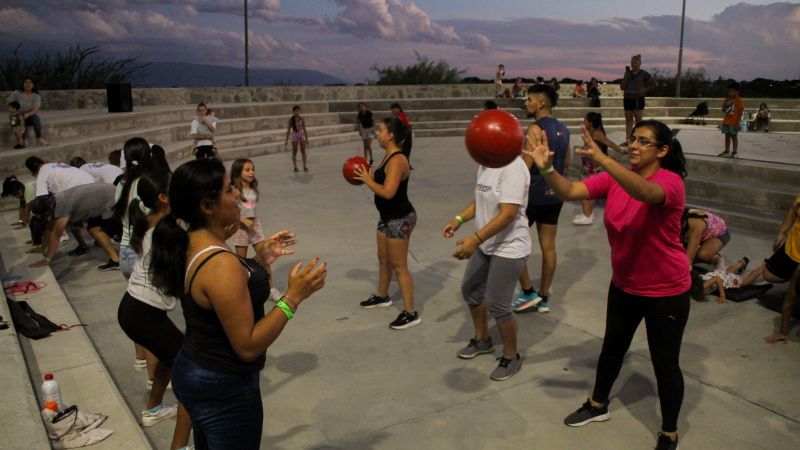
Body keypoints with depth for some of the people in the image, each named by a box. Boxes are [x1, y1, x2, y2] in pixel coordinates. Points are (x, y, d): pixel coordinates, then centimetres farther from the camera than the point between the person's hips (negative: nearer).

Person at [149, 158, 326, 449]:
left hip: (191, 371, 9)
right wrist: (293, 297, -26)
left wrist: (262, 260, 11)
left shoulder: (189, 245, -1)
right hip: (224, 390, -9)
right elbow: (247, 347, -25)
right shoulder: (221, 265, -29)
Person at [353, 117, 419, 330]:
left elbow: (388, 192, -30)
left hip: (400, 219, -10)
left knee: (399, 266, -4)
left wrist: (367, 181, -17)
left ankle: (411, 313, 5)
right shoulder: (389, 157, 9)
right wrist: (368, 176, 2)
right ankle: (382, 296, 45)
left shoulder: (397, 160, -23)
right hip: (388, 217, 10)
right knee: (383, 259, 24)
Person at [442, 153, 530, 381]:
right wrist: (458, 220, 3)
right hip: (486, 245, 9)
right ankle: (482, 340, 42)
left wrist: (474, 240, -31)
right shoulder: (485, 164, 4)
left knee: (497, 306, -3)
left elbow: (507, 214, -29)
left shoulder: (512, 167, -24)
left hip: (509, 248, -9)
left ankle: (511, 358, 21)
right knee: (470, 290, 19)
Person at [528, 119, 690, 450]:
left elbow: (644, 191, -46)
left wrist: (601, 158, -57)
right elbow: (570, 192, -16)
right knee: (612, 348, 22)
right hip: (624, 285, 6)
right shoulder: (614, 178, -6)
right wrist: (547, 168, -36)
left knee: (665, 364, 8)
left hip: (666, 292, -6)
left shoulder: (671, 181, -23)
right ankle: (598, 405, 45)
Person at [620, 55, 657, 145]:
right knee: (628, 120, 7)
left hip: (638, 99, -4)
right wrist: (626, 74, -5)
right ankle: (628, 139, 9)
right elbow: (622, 87, 0)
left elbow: (655, 84, 1)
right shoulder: (628, 73, 9)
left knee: (638, 121, -1)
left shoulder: (644, 74, -1)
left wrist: (645, 89, -8)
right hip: (627, 99, 4)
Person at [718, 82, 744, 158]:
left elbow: (740, 112, -12)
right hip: (726, 122, 7)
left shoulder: (739, 100, -9)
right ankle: (727, 151, 19)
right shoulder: (728, 100, 13)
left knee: (734, 137, 0)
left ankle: (735, 153, 5)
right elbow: (723, 110, 13)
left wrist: (737, 122, -18)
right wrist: (725, 101, 2)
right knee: (727, 136, 11)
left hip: (733, 123, -7)